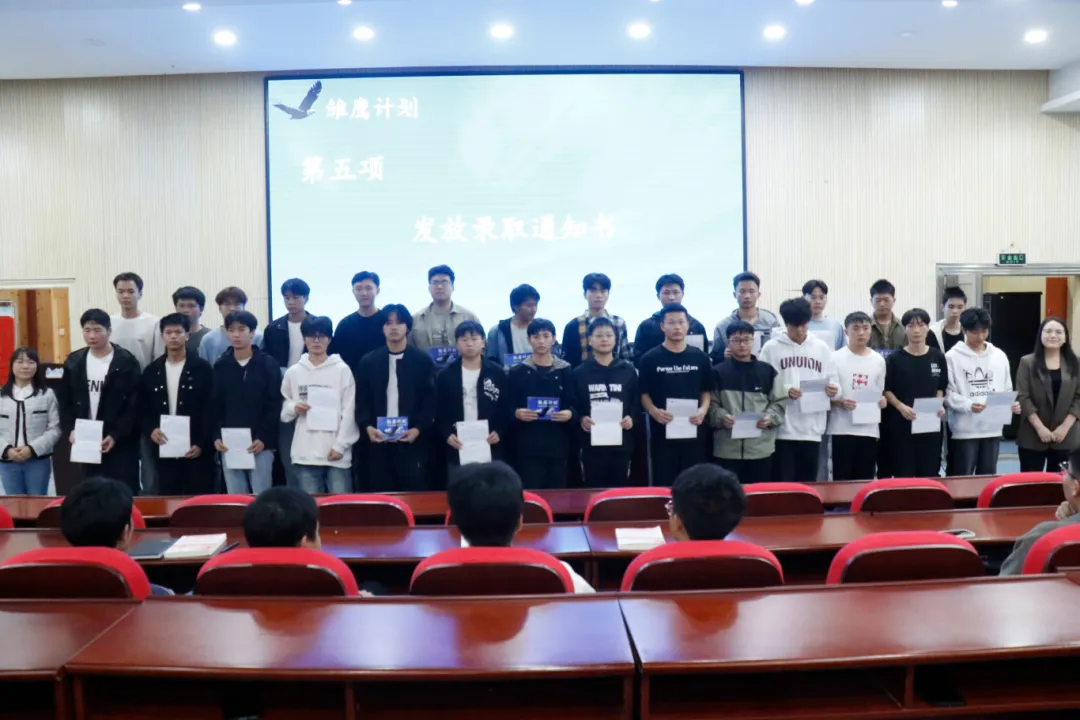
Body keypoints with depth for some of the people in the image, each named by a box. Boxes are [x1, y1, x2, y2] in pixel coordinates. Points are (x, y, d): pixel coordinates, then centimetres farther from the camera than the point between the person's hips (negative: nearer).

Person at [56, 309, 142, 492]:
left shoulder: (126, 362, -7)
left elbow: (134, 405, -10)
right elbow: (64, 401, 10)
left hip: (121, 443, -4)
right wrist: (71, 430, -5)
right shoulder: (74, 362, 8)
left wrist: (115, 435, -17)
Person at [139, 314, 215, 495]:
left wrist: (202, 444, -12)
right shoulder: (152, 371, 10)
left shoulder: (202, 369, -2)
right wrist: (151, 430, -8)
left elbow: (210, 410, -5)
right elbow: (142, 410, 12)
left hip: (197, 450, -3)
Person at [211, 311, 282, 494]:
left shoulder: (268, 364, 0)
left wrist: (264, 438, -12)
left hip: (260, 444, -3)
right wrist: (216, 436, -4)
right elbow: (215, 406, 9)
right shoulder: (220, 366, 10)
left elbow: (275, 405, -4)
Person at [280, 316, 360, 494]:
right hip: (305, 453, 2)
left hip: (336, 452, -2)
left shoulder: (342, 370, 0)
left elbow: (349, 411, -2)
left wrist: (340, 445, -8)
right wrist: (293, 408, -7)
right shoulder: (293, 372, 8)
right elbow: (283, 410, 15)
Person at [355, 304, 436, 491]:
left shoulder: (423, 360, 4)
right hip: (379, 442, 2)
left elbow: (431, 399, 0)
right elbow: (362, 401, 8)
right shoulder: (368, 361, 11)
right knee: (379, 495, 4)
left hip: (413, 441, -2)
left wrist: (418, 428, -13)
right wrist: (367, 427, -9)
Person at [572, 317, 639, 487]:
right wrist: (580, 419, -16)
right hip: (591, 443, -1)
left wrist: (632, 418, -9)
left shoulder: (628, 370, 8)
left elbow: (637, 402, 9)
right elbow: (572, 405, 2)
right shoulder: (579, 372, 4)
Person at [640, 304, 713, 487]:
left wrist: (703, 410, -6)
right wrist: (654, 411, -16)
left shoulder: (700, 357, 7)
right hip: (662, 432, -2)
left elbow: (706, 391, 12)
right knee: (663, 484, 3)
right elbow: (643, 393, 2)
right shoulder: (650, 358, 0)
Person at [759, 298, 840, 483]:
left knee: (808, 484, 10)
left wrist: (832, 390, -10)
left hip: (812, 429, 3)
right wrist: (784, 390, -18)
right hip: (783, 429, -3)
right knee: (783, 484, -1)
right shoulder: (771, 347, 0)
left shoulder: (822, 348, 11)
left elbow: (834, 382, 12)